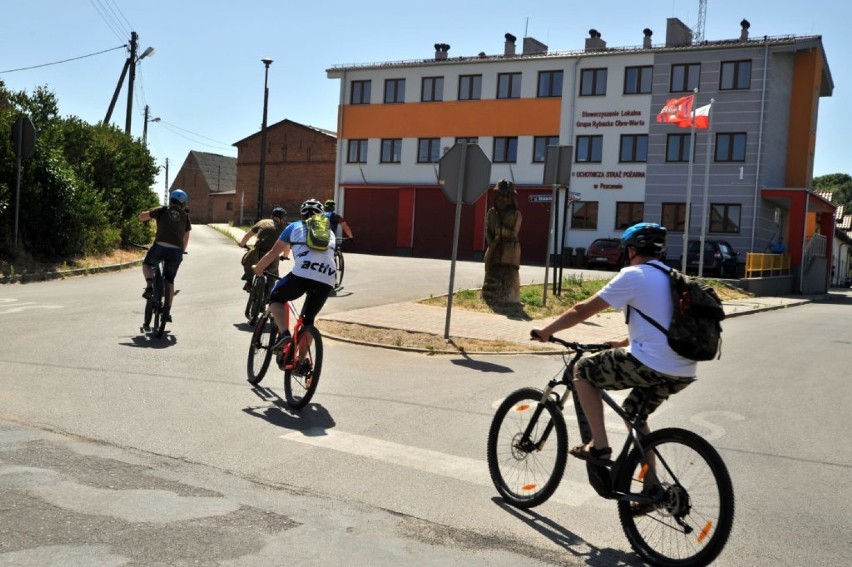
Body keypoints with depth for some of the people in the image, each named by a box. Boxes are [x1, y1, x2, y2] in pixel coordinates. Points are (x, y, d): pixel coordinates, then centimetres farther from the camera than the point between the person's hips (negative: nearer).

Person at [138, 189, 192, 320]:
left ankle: (149, 285, 0)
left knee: (147, 264, 28)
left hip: (160, 247, -2)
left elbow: (142, 216, 10)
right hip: (176, 251, 2)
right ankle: (168, 312, 13)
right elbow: (186, 238, 21)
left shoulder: (162, 211, 11)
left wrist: (150, 213, 33)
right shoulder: (185, 216, 17)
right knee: (169, 280, 16)